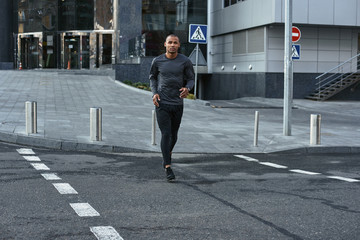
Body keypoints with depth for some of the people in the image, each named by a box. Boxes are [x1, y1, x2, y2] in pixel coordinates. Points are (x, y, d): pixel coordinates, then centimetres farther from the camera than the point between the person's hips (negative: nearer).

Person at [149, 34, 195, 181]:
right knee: (165, 134, -10)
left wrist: (187, 89, -18)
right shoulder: (157, 61, -1)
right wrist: (154, 93, -2)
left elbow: (191, 79, 5)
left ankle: (168, 152, 46)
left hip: (177, 104, 1)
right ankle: (168, 167, -7)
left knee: (173, 134, 15)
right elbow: (153, 77, 14)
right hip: (162, 104, -1)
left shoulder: (185, 61, -3)